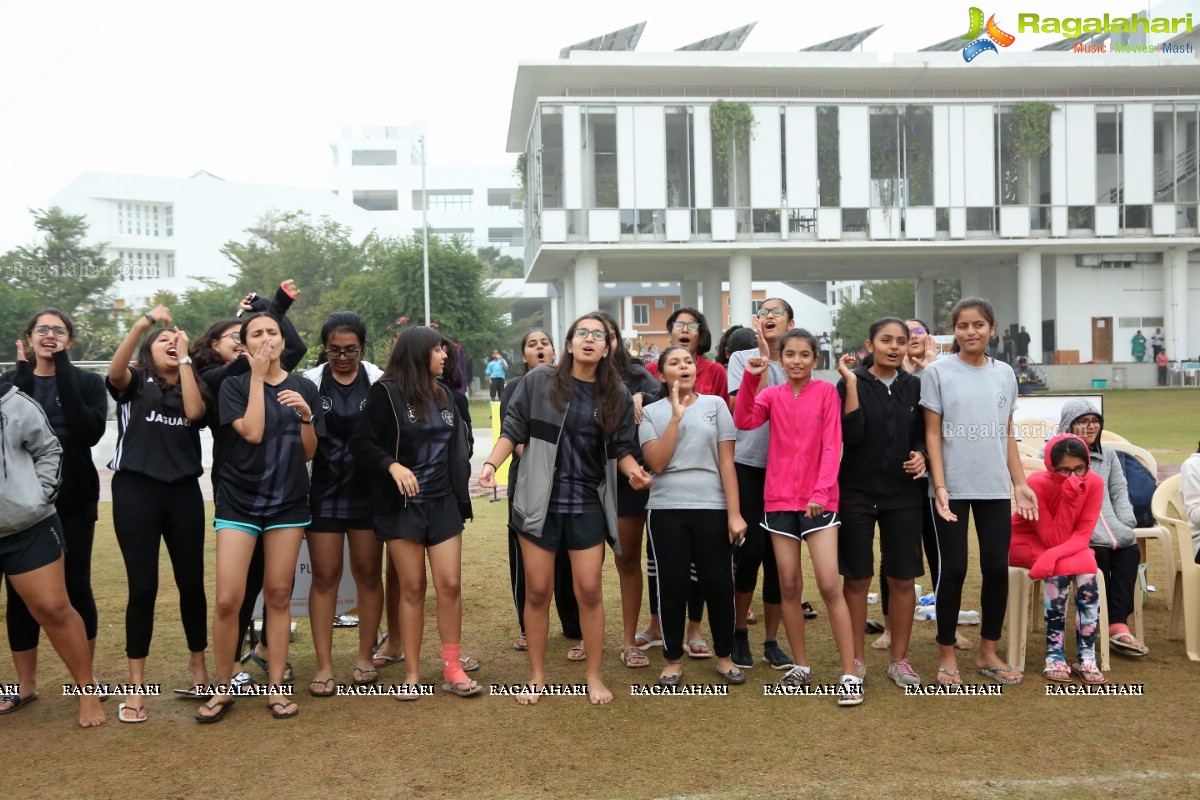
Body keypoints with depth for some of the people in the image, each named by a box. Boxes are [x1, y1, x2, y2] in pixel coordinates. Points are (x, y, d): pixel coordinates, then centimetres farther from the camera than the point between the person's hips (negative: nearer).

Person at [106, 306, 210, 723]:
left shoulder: (191, 388, 13)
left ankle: (198, 663, 28)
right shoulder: (135, 382, 4)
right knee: (143, 587, -1)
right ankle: (136, 686, 8)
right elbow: (114, 371, -19)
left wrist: (185, 358, -3)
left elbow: (194, 411, -9)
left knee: (192, 582, 9)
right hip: (136, 491, -3)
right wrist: (143, 322, -27)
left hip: (184, 492, 3)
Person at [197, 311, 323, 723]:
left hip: (288, 502, 2)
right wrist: (258, 376, -13)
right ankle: (222, 688, 11)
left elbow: (309, 452, 5)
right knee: (228, 599, -6)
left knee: (279, 595, 6)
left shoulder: (304, 388, 6)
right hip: (238, 501, -2)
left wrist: (305, 414, -13)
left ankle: (276, 687, 16)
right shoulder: (235, 385, -1)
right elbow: (251, 432, -17)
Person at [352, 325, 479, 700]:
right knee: (412, 588, 1)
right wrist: (392, 466, -25)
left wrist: (462, 495, 14)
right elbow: (362, 442, -10)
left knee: (450, 584, -2)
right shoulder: (387, 392, -6)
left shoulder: (443, 394, 11)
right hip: (401, 505, -4)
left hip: (442, 502, 4)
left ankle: (453, 670, 9)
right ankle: (412, 674, 13)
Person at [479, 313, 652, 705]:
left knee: (589, 590, 3)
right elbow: (513, 430, 0)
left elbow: (622, 448, 7)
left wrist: (633, 470, -13)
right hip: (539, 502, -1)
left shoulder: (617, 395, 2)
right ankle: (537, 675, 21)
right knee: (537, 591, 6)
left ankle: (594, 676, 19)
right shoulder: (539, 381, -4)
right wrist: (491, 463, -14)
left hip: (588, 506, 1)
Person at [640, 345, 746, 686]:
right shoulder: (651, 412, 5)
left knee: (718, 583, 3)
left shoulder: (715, 404, 5)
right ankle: (673, 660, 19)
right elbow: (657, 463, -8)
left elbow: (726, 463, 1)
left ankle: (724, 656, 22)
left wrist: (734, 513, -4)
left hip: (712, 507, 0)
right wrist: (676, 416, -11)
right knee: (672, 586, 4)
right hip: (666, 509, 0)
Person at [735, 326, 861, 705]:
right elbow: (743, 421, -13)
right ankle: (801, 666, 20)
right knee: (789, 585, 8)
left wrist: (821, 491, -17)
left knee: (829, 586, -8)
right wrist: (750, 377, -23)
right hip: (779, 500, 3)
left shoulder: (826, 391, 0)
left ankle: (850, 673, -2)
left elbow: (832, 446, -6)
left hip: (819, 500, -3)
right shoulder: (772, 394, 6)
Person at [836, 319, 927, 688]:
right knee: (857, 578, 5)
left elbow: (921, 435, 13)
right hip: (857, 493, -3)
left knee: (902, 579, 5)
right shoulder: (850, 383, -5)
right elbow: (851, 434, -17)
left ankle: (899, 659, 19)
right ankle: (856, 659, 17)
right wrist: (852, 382, -20)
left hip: (903, 494, 3)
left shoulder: (914, 386, 6)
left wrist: (920, 454, -8)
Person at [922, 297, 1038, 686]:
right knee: (953, 570, 0)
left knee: (997, 569, 5)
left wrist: (1021, 484, 7)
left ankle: (988, 652, 20)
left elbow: (1008, 434, 13)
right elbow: (932, 434, -4)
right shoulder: (937, 372, -3)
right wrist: (939, 487, -12)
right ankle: (947, 655, 13)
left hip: (995, 488, 4)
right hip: (952, 488, -4)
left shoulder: (1004, 374, 9)